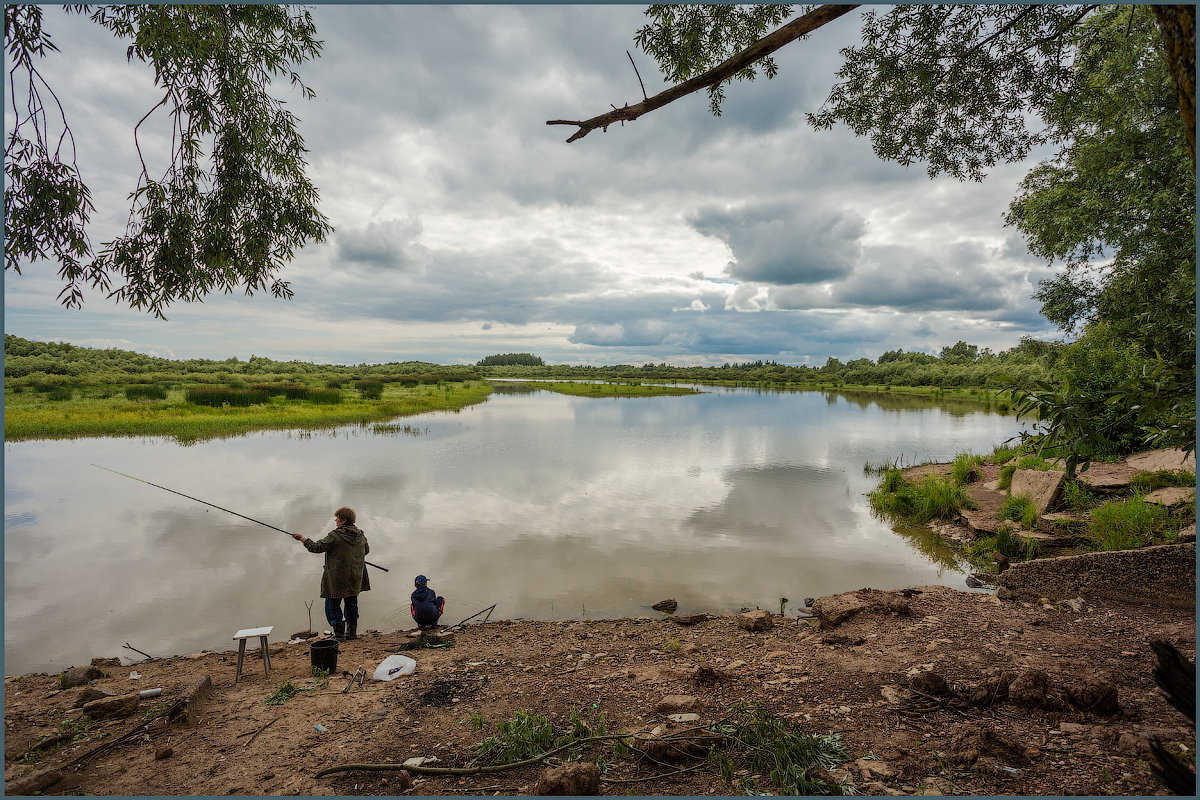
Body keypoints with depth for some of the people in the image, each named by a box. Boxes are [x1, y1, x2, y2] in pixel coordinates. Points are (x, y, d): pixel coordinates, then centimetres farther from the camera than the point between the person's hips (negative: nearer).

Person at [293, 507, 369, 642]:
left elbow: (316, 547, -11)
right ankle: (352, 631, 25)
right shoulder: (361, 535, 2)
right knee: (352, 603, 19)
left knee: (333, 605, 7)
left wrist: (303, 539, 4)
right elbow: (366, 550, 18)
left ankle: (339, 634, 8)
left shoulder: (335, 536, -17)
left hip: (337, 579, -6)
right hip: (355, 579, 6)